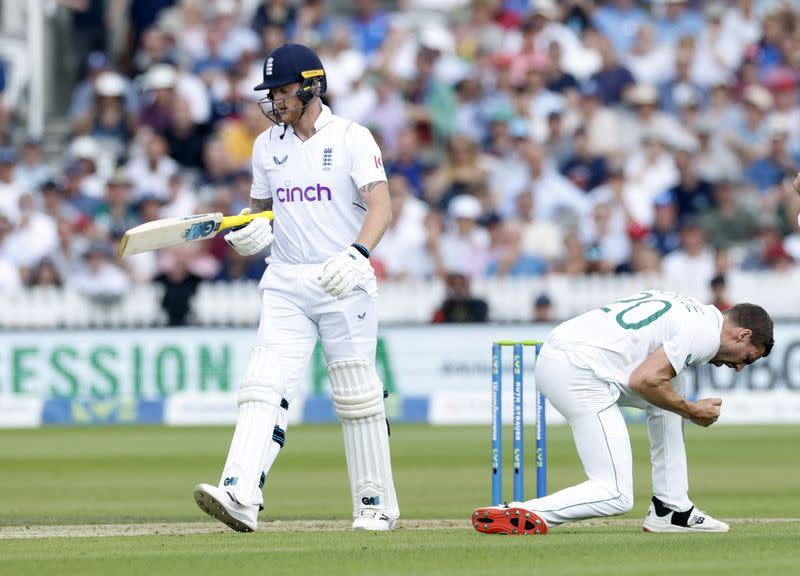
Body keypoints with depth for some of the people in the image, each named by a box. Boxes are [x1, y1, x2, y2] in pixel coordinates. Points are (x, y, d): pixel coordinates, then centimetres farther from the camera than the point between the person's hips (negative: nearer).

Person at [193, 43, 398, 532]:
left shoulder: (352, 138, -4)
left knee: (358, 396, 2)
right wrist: (253, 233, -3)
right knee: (265, 385, -13)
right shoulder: (267, 144, 12)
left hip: (345, 284, -4)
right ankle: (240, 496, -26)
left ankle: (377, 504, 15)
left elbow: (381, 205, -15)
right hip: (285, 285, 4)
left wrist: (358, 253, -33)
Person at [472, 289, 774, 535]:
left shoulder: (690, 310, 25)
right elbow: (643, 381, -13)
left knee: (672, 387, 25)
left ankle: (671, 510, 23)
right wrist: (693, 411, 2)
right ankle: (511, 516, -16)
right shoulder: (707, 333, -5)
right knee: (616, 497, -9)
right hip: (581, 376, -10)